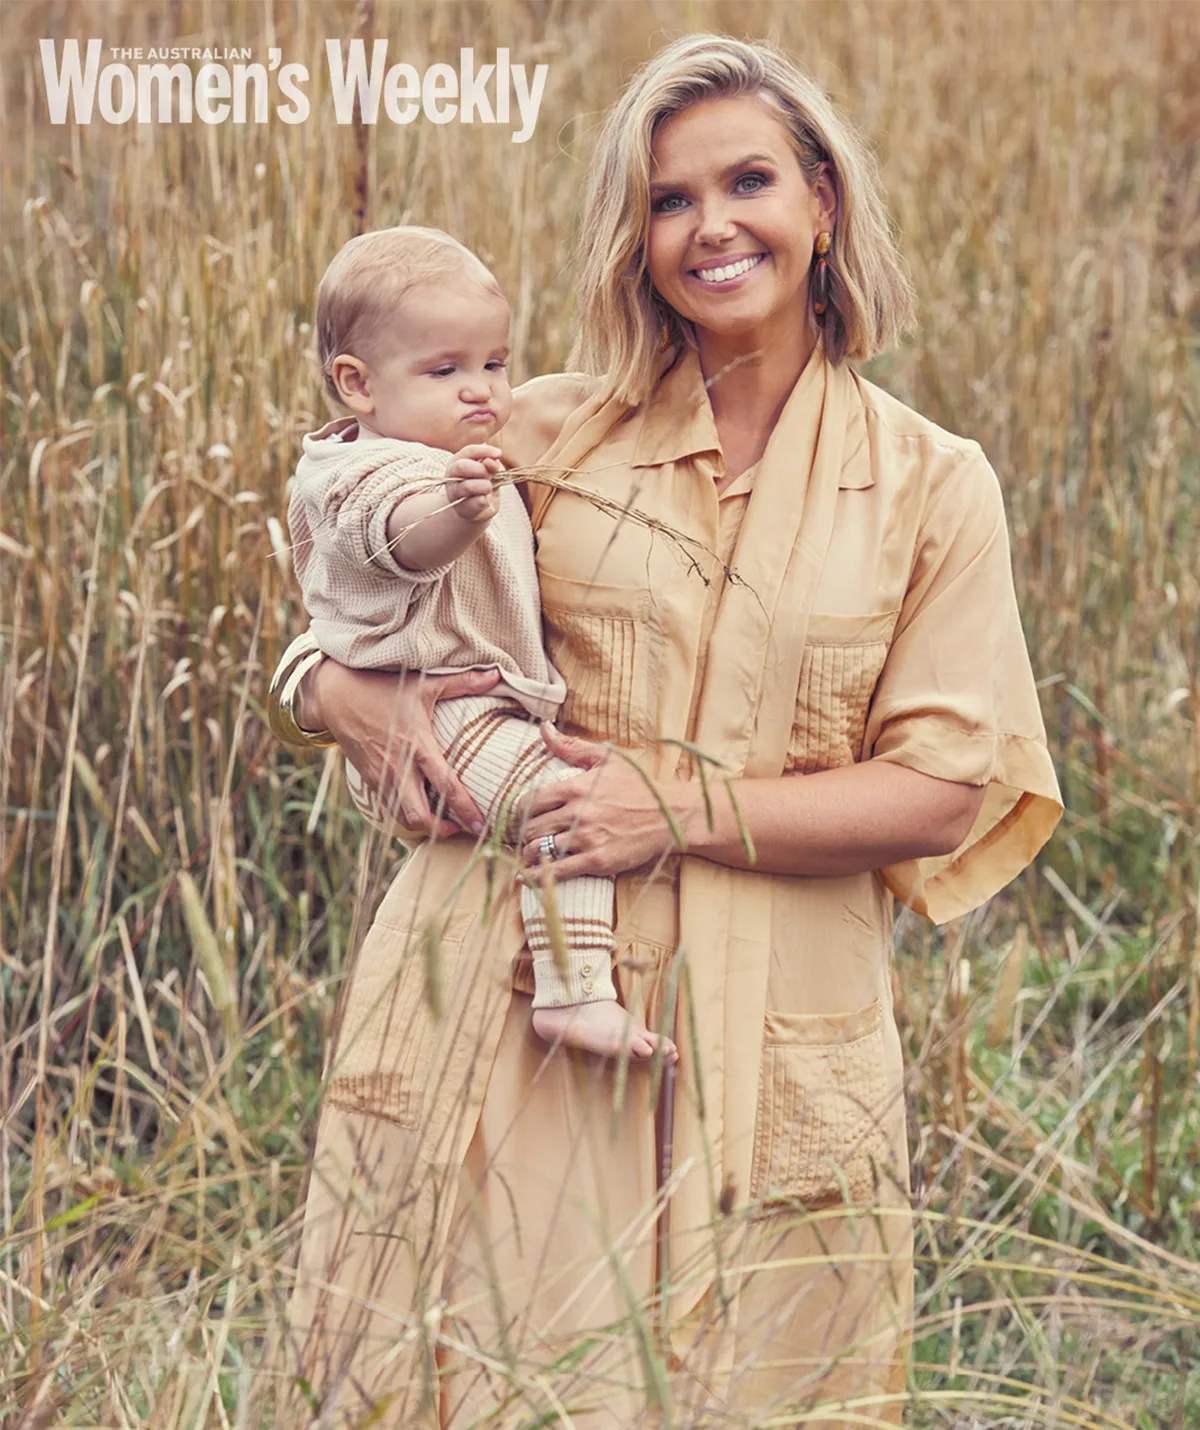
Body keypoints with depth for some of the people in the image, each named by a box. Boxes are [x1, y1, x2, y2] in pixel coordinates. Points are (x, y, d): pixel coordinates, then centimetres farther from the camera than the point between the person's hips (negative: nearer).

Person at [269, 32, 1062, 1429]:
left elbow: (944, 790, -3)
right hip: (514, 993, 1)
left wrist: (683, 810, -13)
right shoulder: (548, 436, 4)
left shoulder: (932, 485, 2)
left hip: (765, 1036, 0)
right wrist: (365, 699, -10)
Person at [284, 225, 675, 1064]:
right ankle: (575, 994, -28)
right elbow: (411, 539, -47)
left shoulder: (454, 465, 15)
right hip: (440, 720, -11)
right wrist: (459, 511, -66)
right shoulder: (378, 477, -21)